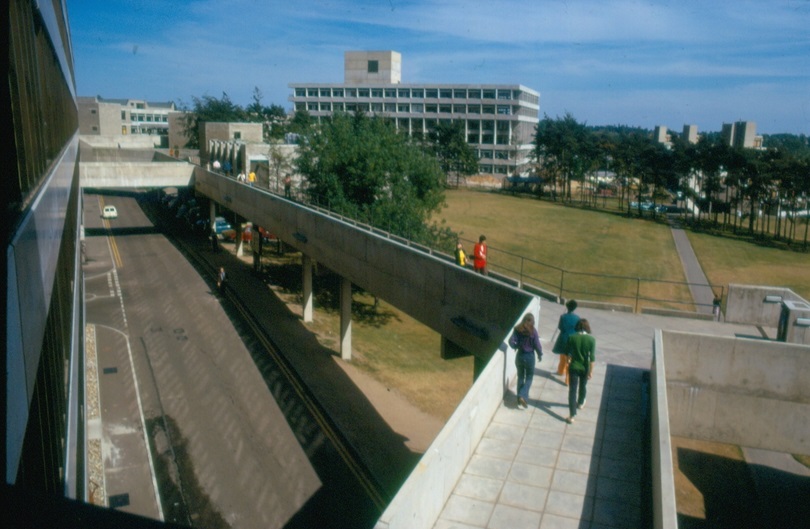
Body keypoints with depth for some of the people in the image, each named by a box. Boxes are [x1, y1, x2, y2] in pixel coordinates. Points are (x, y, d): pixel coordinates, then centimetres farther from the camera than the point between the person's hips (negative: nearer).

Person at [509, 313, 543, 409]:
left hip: (519, 355, 3)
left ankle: (520, 399, 19)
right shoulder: (533, 331, -13)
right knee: (529, 377, 10)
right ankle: (523, 396, -8)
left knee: (520, 377, 16)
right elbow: (537, 345, -12)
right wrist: (540, 355, 4)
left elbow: (511, 341, -10)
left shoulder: (517, 329, -6)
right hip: (529, 356, -3)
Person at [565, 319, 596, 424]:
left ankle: (572, 416, -3)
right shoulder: (591, 339, -13)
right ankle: (580, 403, 51)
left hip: (574, 367, -1)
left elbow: (567, 352, 1)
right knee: (583, 386, 26)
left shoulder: (572, 337, -11)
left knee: (572, 390, 1)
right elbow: (592, 357, -13)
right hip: (585, 368, 1)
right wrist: (591, 371, -6)